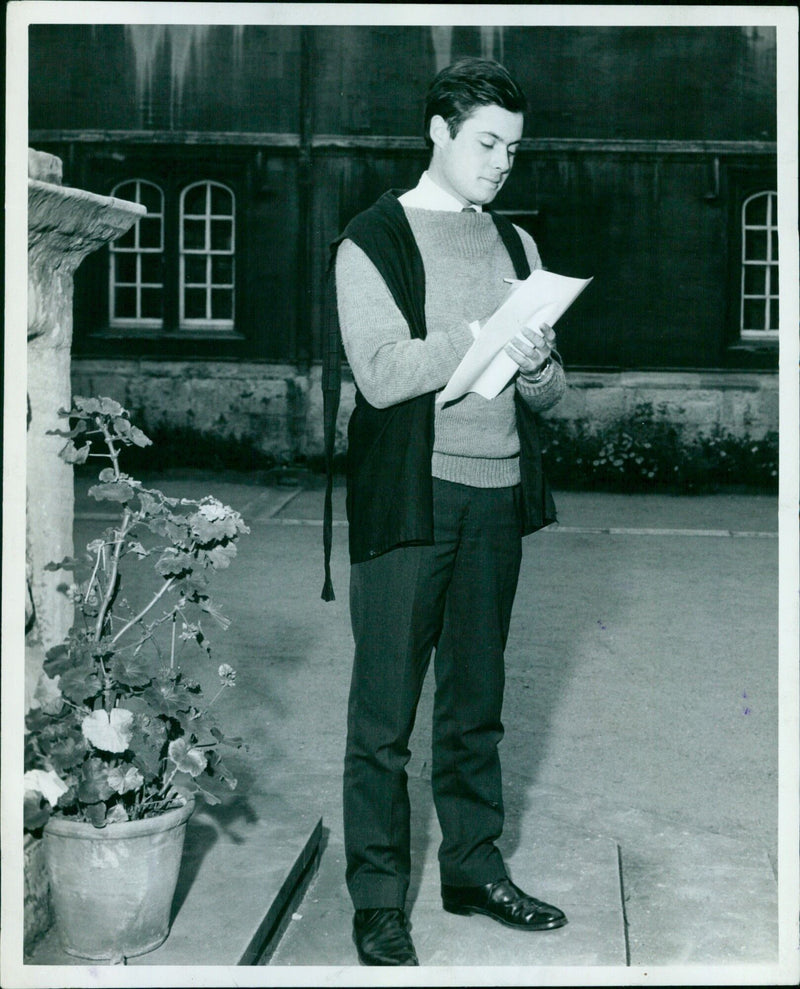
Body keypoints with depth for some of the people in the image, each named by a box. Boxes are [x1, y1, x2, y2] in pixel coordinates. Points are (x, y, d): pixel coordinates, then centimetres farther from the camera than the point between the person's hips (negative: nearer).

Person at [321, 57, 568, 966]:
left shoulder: (514, 244, 15)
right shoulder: (373, 239, -2)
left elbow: (550, 393, 12)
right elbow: (381, 374, -14)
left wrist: (535, 361, -11)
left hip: (497, 496, 5)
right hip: (407, 501, -5)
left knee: (477, 703, 13)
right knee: (384, 713, -1)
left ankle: (473, 867, 25)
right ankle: (377, 900, 9)